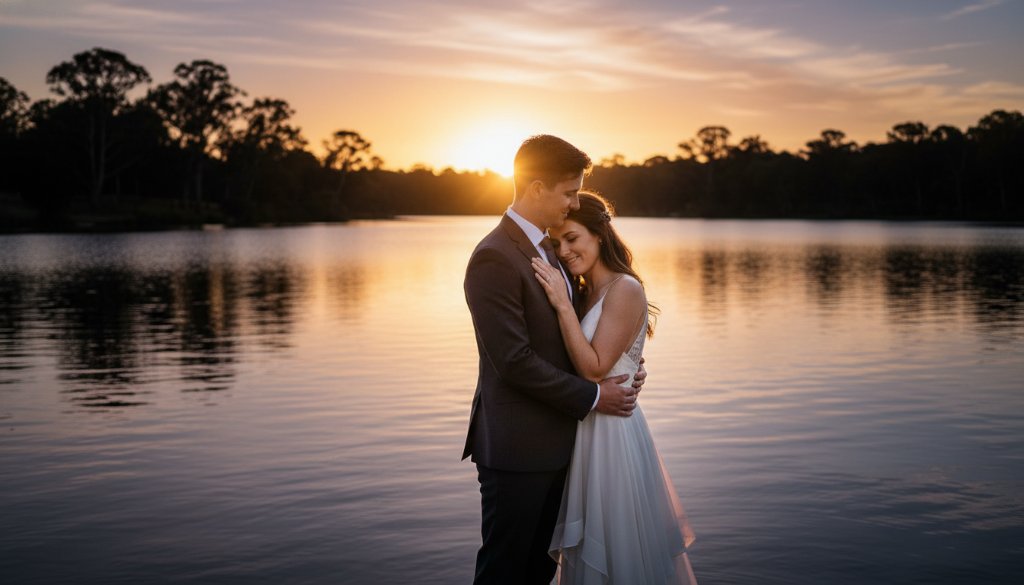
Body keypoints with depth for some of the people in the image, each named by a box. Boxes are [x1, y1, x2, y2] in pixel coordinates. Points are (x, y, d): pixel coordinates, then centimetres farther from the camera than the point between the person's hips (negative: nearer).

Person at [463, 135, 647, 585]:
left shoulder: (547, 250, 12)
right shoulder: (494, 259, -18)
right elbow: (515, 361, -22)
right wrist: (592, 396, -14)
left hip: (552, 443, 9)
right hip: (516, 448, -9)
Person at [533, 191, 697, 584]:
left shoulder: (624, 290, -16)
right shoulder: (582, 292, 8)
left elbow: (595, 368, -20)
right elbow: (576, 363, 7)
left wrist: (563, 305, -22)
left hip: (612, 430, -8)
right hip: (584, 428, 8)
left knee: (617, 547, 6)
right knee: (589, 548, 19)